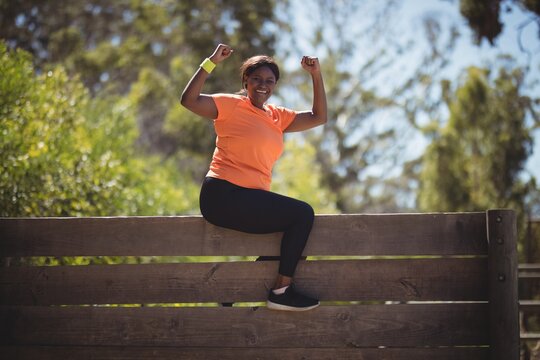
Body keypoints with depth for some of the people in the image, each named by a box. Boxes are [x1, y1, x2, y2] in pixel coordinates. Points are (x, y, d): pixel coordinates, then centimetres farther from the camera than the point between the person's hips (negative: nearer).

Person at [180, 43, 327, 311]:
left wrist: (316, 75, 13)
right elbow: (189, 100, -14)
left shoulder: (278, 116, 20)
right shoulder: (231, 105, -1)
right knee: (303, 213, -14)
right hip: (223, 195, -8)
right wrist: (211, 62, -15)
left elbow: (318, 117, 19)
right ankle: (282, 291, -12)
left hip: (252, 197, 8)